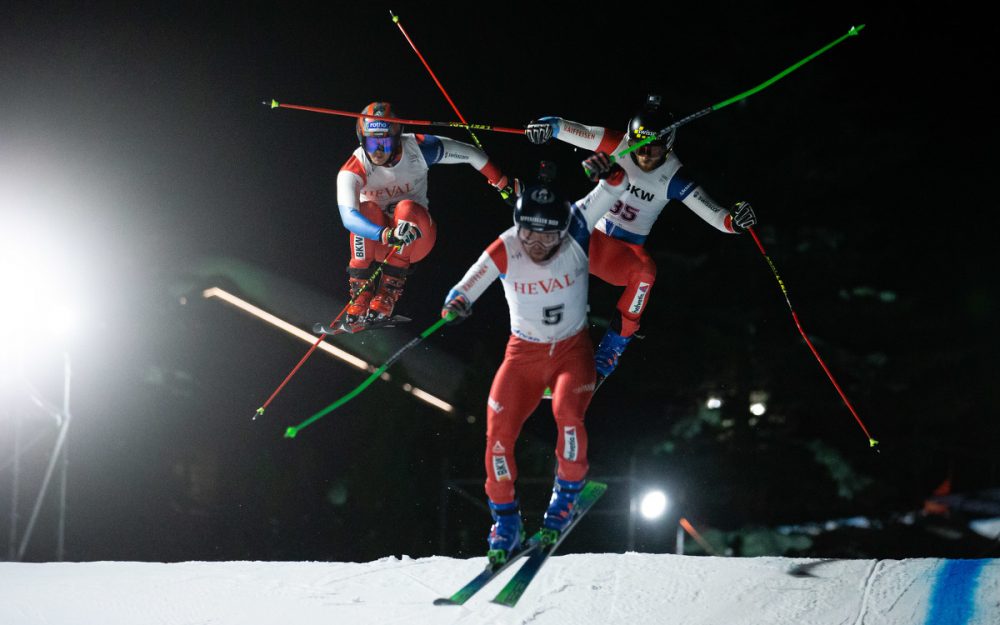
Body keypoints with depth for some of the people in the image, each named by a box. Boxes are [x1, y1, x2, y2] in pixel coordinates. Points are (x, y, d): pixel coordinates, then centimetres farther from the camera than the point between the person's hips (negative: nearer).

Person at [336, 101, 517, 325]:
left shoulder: (417, 148, -17)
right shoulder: (352, 172, -20)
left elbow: (470, 153, -5)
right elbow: (348, 218, -36)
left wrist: (503, 184, 0)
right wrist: (387, 235, -53)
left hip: (417, 235, 0)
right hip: (376, 239, 0)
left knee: (406, 208, -32)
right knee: (366, 209, -32)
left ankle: (390, 291, -27)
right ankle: (361, 290, -23)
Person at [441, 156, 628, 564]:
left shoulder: (576, 235, -16)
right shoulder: (505, 249, -17)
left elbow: (610, 193, -22)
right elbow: (471, 283, -22)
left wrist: (610, 175, -45)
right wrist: (456, 303, -44)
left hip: (572, 349, -1)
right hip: (524, 351, 1)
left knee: (567, 410, -28)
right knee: (498, 427, -11)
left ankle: (569, 490, -1)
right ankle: (505, 520, 7)